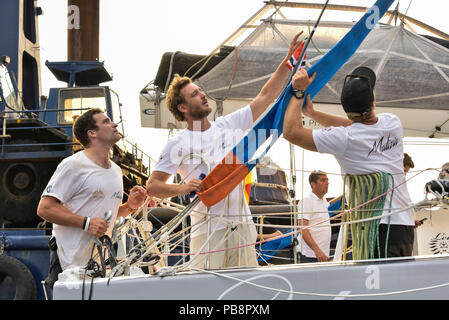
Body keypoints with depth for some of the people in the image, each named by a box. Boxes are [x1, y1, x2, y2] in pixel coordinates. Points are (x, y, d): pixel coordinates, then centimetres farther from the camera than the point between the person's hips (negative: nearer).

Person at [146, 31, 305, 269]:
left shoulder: (228, 125, 12)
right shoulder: (178, 144, -1)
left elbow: (266, 97, 14)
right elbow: (152, 186, -2)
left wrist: (288, 61, 9)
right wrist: (182, 188, -20)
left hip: (242, 224, 5)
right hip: (208, 229, -5)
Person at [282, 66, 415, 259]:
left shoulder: (345, 140, -12)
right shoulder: (392, 123, 6)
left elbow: (292, 132, -6)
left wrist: (299, 92, 4)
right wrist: (312, 113, 20)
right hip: (405, 223, 6)